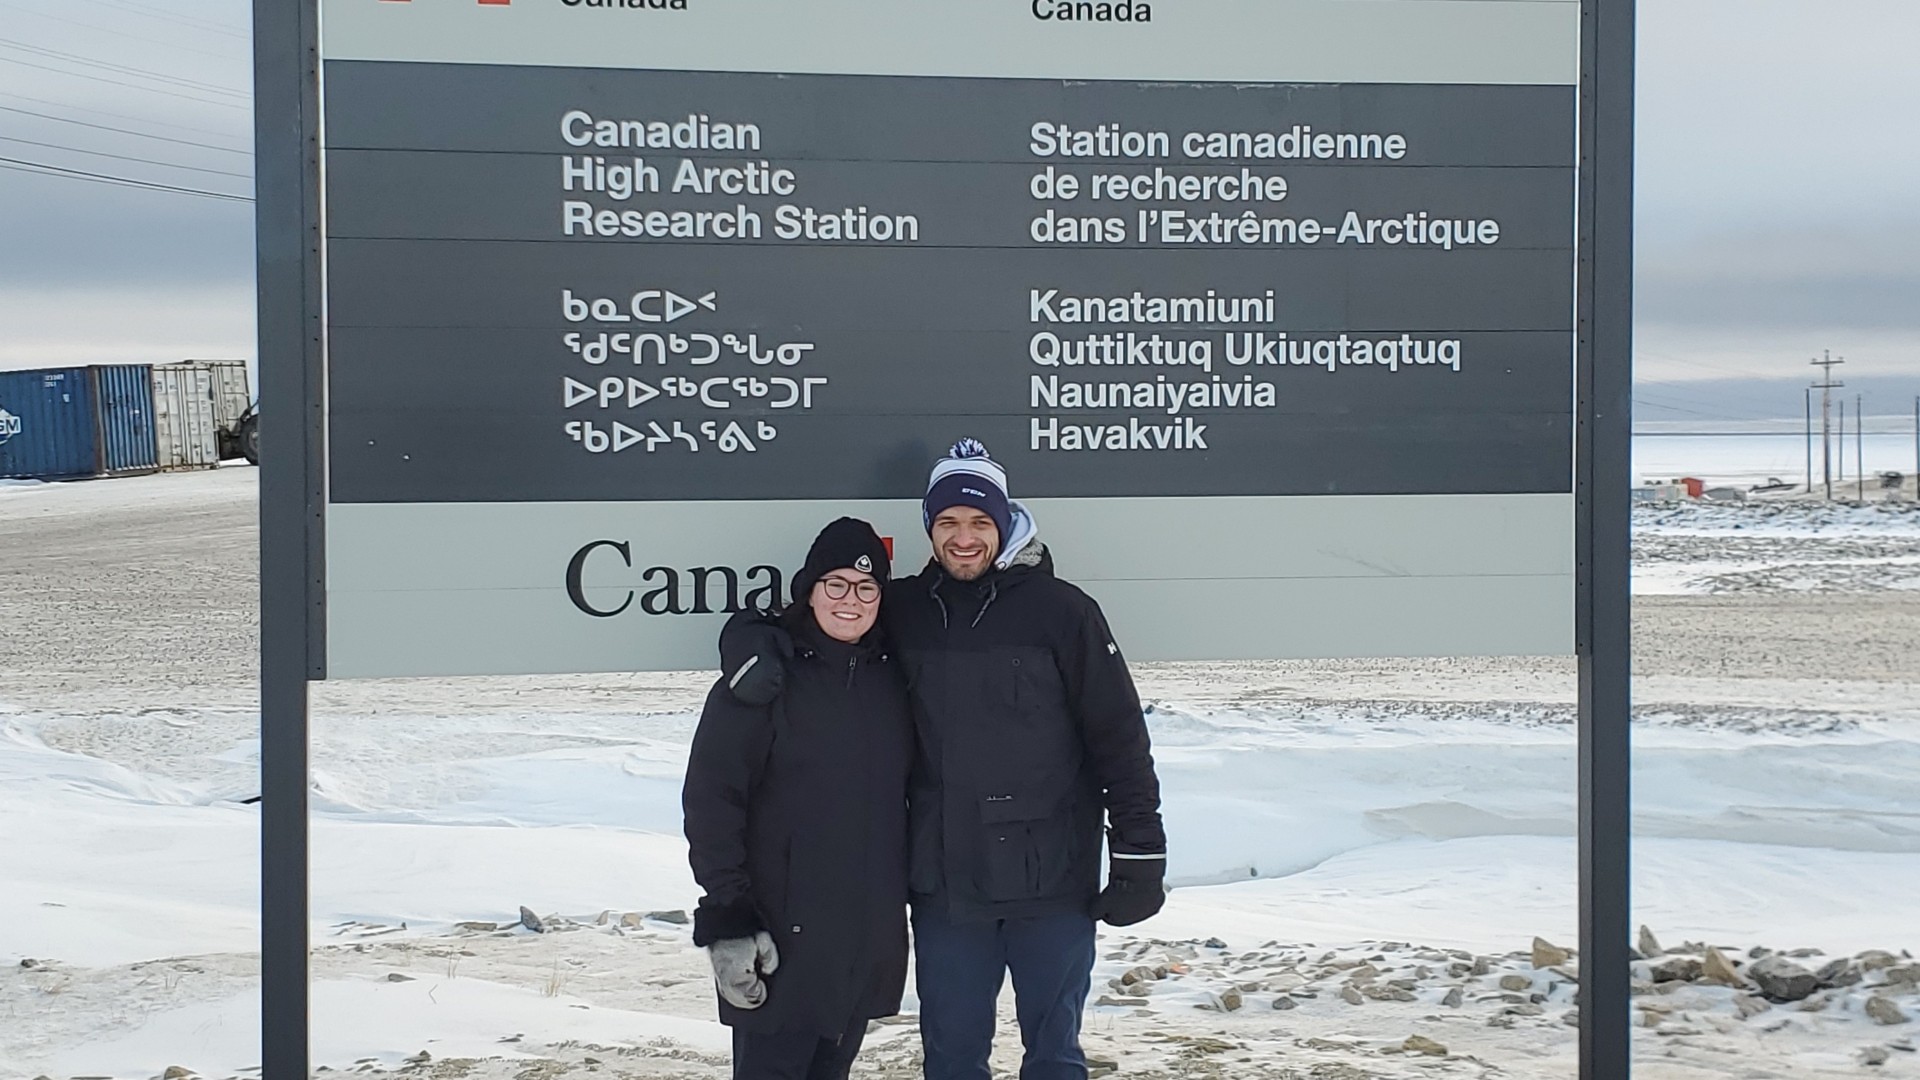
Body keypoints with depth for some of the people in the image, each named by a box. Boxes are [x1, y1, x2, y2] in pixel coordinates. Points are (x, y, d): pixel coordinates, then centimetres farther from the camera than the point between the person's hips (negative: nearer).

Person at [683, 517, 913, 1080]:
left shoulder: (890, 679, 11)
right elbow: (710, 798, -12)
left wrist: (899, 898, 14)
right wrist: (726, 917, -17)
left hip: (869, 939, 6)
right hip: (784, 935, -5)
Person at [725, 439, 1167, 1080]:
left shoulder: (1060, 611, -6)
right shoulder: (902, 611, 3)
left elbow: (1119, 739, -5)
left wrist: (1140, 858, -6)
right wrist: (751, 642, -8)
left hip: (1051, 882, -3)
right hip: (944, 883, 3)